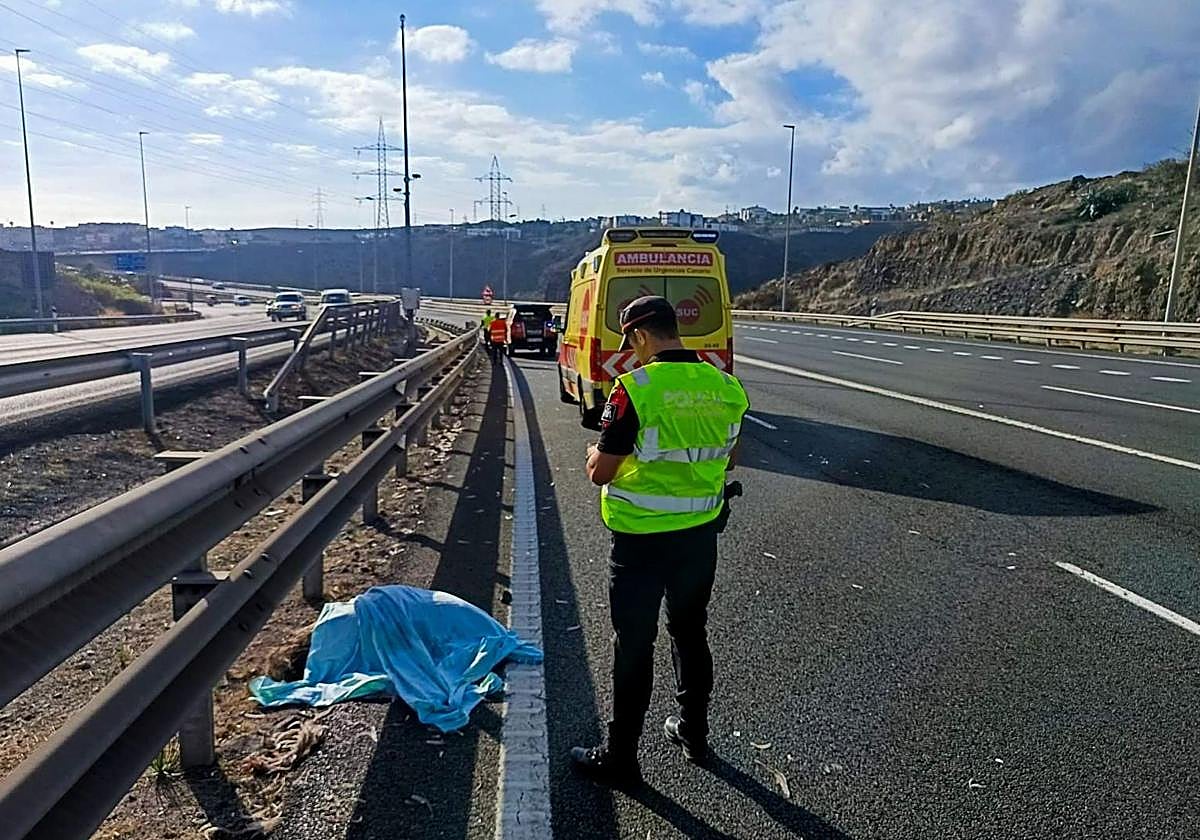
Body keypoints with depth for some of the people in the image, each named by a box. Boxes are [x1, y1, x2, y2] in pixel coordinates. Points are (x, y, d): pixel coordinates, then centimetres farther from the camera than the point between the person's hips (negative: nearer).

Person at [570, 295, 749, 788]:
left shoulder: (636, 387, -19)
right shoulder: (726, 387, -1)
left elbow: (600, 473, -15)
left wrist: (596, 451, 6)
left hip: (642, 539, -6)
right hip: (701, 533, 6)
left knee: (634, 646, 7)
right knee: (690, 633, 22)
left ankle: (620, 758, 21)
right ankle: (693, 732, 39)